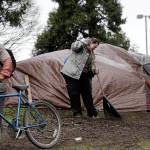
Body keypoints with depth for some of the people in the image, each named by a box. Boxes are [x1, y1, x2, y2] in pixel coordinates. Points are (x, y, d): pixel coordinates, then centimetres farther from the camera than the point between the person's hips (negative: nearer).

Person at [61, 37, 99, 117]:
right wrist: (85, 42, -29)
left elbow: (91, 64, 22)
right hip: (72, 73, -7)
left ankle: (91, 112, 16)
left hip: (84, 75, 7)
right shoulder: (81, 47, -4)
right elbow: (74, 46, -25)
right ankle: (77, 112, 6)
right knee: (74, 93, -5)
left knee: (87, 93, 7)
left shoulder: (91, 54, 19)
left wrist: (93, 70, 0)